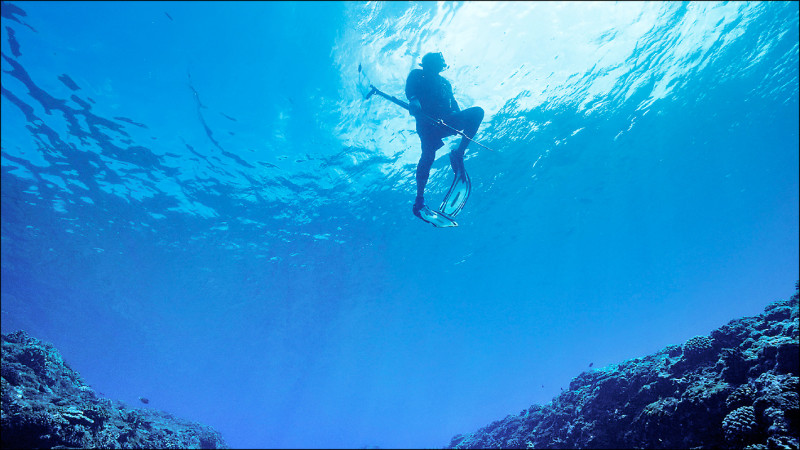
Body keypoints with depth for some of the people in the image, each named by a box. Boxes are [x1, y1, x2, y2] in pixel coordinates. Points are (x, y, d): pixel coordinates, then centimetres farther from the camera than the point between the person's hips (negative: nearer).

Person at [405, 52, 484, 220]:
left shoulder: (445, 82, 34)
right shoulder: (417, 75, 20)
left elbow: (452, 102, 23)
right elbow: (410, 89, 0)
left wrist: (459, 119, 1)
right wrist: (413, 99, -25)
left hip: (446, 121, 4)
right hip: (427, 121, -4)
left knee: (477, 112, -18)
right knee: (428, 154, -26)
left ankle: (458, 153, -22)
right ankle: (419, 199, -23)